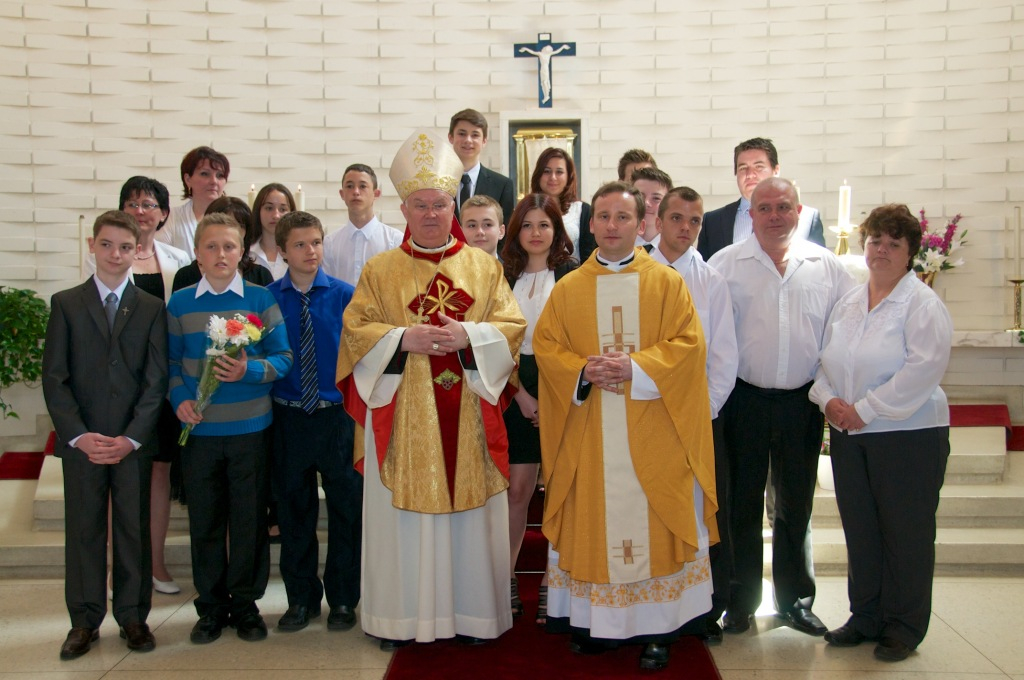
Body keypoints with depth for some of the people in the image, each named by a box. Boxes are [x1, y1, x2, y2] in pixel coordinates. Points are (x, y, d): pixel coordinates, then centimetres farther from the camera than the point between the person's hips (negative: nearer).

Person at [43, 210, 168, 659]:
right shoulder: (66, 304, 5)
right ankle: (85, 621, 19)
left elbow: (156, 380, 0)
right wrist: (79, 435, -11)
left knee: (134, 529, 7)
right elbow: (54, 378, 0)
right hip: (81, 441, 0)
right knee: (83, 530, 7)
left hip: (134, 442, 0)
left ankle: (133, 616, 20)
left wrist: (131, 438, -10)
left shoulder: (152, 308, 5)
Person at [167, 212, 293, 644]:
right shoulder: (180, 303, 5)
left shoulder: (260, 299, 1)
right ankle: (211, 605, 23)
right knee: (204, 520, 7)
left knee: (249, 519, 6)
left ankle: (245, 603, 22)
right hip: (199, 429, 1)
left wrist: (249, 370, -18)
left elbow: (283, 358, -1)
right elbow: (170, 362, 8)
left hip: (250, 428, -1)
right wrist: (180, 398, -9)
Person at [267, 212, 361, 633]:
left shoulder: (344, 295, -4)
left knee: (346, 509, 7)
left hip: (337, 414, -1)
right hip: (287, 416, 1)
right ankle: (301, 598, 28)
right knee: (293, 510, 12)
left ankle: (343, 600, 23)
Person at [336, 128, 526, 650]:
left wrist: (468, 336, -16)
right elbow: (355, 330, 0)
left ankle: (472, 613, 18)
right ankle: (401, 617, 15)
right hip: (402, 415, -1)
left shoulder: (484, 266, 8)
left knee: (469, 508, 4)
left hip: (466, 416, 1)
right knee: (404, 509, 2)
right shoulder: (380, 269, 6)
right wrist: (405, 339, -16)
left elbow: (511, 326, 2)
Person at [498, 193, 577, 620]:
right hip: (517, 394, 2)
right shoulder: (506, 278, 9)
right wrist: (520, 393, -4)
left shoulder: (572, 276, 0)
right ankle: (507, 578, 14)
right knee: (517, 488, 3)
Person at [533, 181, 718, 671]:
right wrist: (583, 372, -14)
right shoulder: (568, 289, 10)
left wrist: (635, 367, -18)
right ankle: (592, 621, 19)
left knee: (653, 524, 1)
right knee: (589, 525, 6)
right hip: (587, 435, 2)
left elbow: (688, 343, -5)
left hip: (651, 434, -2)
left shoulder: (668, 283, 4)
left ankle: (656, 629, 12)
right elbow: (545, 345, 4)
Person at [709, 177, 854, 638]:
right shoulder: (726, 263, 0)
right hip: (744, 400, -2)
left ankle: (795, 600, 27)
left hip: (802, 403, 2)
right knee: (742, 505, 7)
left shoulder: (826, 266, 5)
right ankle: (740, 603, 20)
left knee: (796, 505, 13)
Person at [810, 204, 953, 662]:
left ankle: (904, 626, 19)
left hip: (909, 435, -5)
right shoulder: (846, 304, 11)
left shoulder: (923, 305, -8)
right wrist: (828, 399, -6)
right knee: (860, 529, 12)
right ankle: (866, 616, 26)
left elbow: (922, 370, -19)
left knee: (906, 533, 4)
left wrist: (864, 409, -18)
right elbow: (826, 358, 13)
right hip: (848, 435, 6)